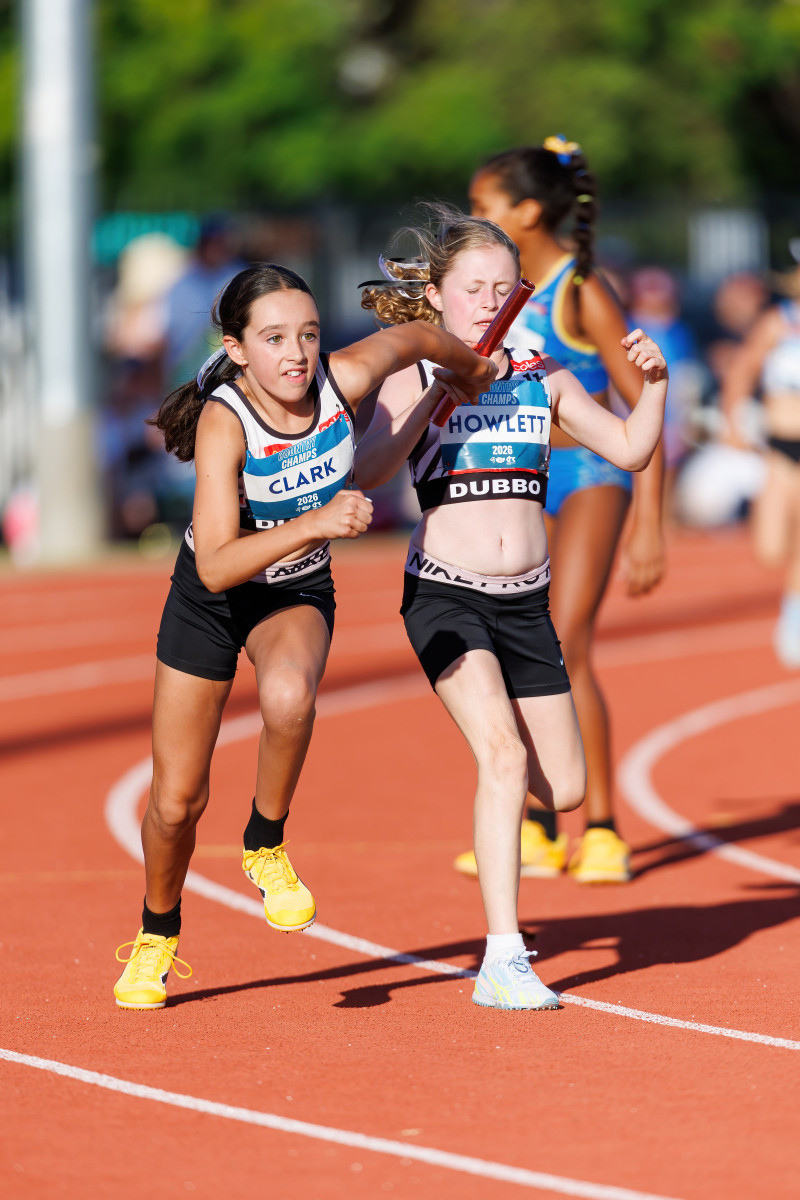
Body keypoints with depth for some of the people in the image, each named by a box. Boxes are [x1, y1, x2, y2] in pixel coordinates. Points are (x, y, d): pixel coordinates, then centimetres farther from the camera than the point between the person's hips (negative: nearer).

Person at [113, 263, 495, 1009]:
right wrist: (316, 522, -50)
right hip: (211, 599, -1)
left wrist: (472, 372, 20)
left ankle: (266, 845, -9)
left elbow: (419, 338, 0)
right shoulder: (223, 421, -31)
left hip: (300, 592, 2)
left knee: (289, 695, -35)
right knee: (177, 801, 4)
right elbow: (216, 565, -40)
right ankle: (157, 936, 33)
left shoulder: (343, 381, -23)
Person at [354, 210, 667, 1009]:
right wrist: (439, 396, -25)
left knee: (562, 790, 3)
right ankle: (502, 961, -20)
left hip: (526, 601, 5)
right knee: (503, 757, -22)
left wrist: (654, 382, -7)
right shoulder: (417, 380, -2)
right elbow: (364, 472, -17)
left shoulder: (543, 379, 10)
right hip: (444, 590, -5)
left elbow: (629, 450, 9)